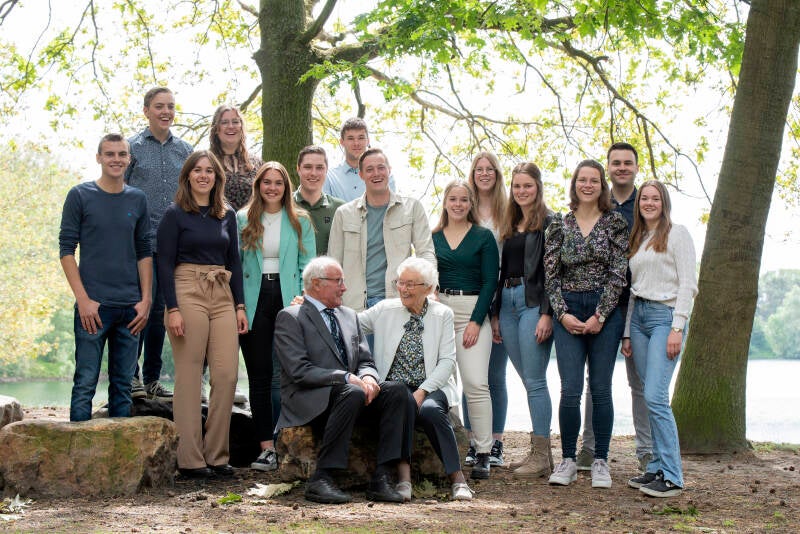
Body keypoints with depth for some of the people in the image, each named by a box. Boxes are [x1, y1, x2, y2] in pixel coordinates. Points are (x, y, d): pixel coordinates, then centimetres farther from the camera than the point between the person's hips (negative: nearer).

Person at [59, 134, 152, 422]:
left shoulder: (137, 199, 11)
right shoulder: (80, 196, 1)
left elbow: (144, 252, 14)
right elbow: (66, 249, -2)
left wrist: (146, 300, 4)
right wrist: (83, 299, -10)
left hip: (130, 309, 4)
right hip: (93, 306, -4)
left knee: (123, 384, 7)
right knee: (85, 383, -4)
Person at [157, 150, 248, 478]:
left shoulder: (227, 215, 14)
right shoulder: (175, 214, 1)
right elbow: (165, 264, -4)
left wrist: (240, 305, 9)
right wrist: (173, 309, -12)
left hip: (223, 296, 5)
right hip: (188, 293, -4)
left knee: (227, 374, -3)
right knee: (189, 377, -3)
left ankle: (217, 455, 7)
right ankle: (190, 459, 2)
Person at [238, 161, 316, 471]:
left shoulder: (300, 221, 9)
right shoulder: (242, 220, 9)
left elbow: (307, 265, 6)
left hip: (287, 299, -1)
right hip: (254, 302, 1)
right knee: (259, 376, 1)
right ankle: (267, 447, 4)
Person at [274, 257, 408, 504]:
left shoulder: (349, 316, 22)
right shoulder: (290, 317, -1)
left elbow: (366, 362, 16)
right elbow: (300, 371, -13)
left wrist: (368, 378, -9)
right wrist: (347, 378, -21)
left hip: (349, 393, 7)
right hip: (310, 401, -7)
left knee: (396, 389, -19)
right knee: (353, 393, -36)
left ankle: (381, 479, -24)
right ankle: (321, 479, -31)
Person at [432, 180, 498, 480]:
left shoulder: (483, 237, 5)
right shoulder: (433, 237, 12)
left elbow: (490, 281, 0)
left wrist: (476, 321, -9)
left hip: (473, 311, -3)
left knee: (476, 382, -12)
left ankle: (483, 454, -7)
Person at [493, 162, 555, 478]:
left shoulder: (548, 222, -4)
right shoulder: (510, 225, 18)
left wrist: (547, 314, -17)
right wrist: (495, 313, 15)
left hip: (534, 302, -7)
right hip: (508, 301, 7)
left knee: (534, 381, -7)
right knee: (529, 381, 9)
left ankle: (541, 456, -3)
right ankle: (540, 453, 15)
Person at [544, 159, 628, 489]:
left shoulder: (615, 223, 2)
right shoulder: (559, 226, 8)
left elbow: (618, 273, -3)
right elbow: (550, 275, 5)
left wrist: (599, 316, -10)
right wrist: (562, 314, -7)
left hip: (606, 311, -1)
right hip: (568, 312, 1)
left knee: (601, 388, 2)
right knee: (570, 390, -4)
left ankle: (600, 462, 11)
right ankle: (567, 461, 8)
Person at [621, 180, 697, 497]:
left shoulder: (677, 234, -1)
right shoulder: (637, 240, 18)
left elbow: (688, 284, -8)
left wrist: (677, 328, -15)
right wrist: (627, 333, 13)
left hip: (665, 316, -7)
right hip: (638, 316, 7)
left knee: (655, 396, -15)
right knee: (651, 397, 5)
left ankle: (672, 477, -12)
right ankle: (657, 468, 9)